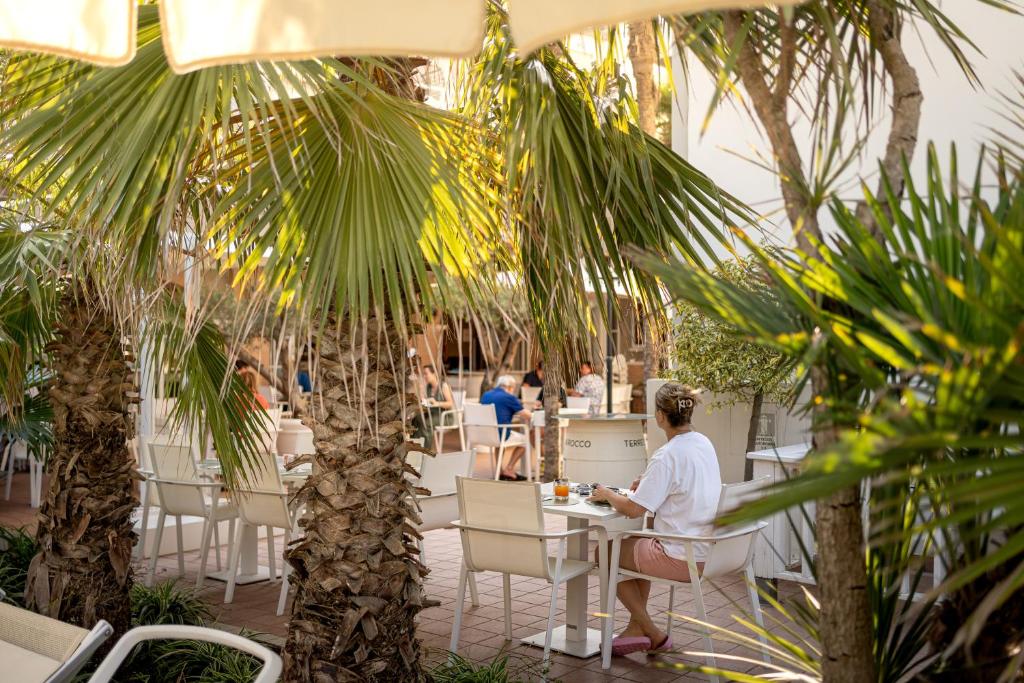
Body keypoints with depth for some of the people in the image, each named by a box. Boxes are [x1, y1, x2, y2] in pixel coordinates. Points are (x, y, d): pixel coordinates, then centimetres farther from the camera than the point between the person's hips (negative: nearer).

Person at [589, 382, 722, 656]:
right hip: (707, 550, 9)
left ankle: (654, 634, 18)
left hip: (681, 558, -9)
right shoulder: (704, 443, 5)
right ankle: (636, 627, 27)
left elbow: (634, 508, -21)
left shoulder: (667, 456, -21)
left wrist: (607, 494, -3)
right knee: (636, 542, 30)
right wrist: (649, 482, 11)